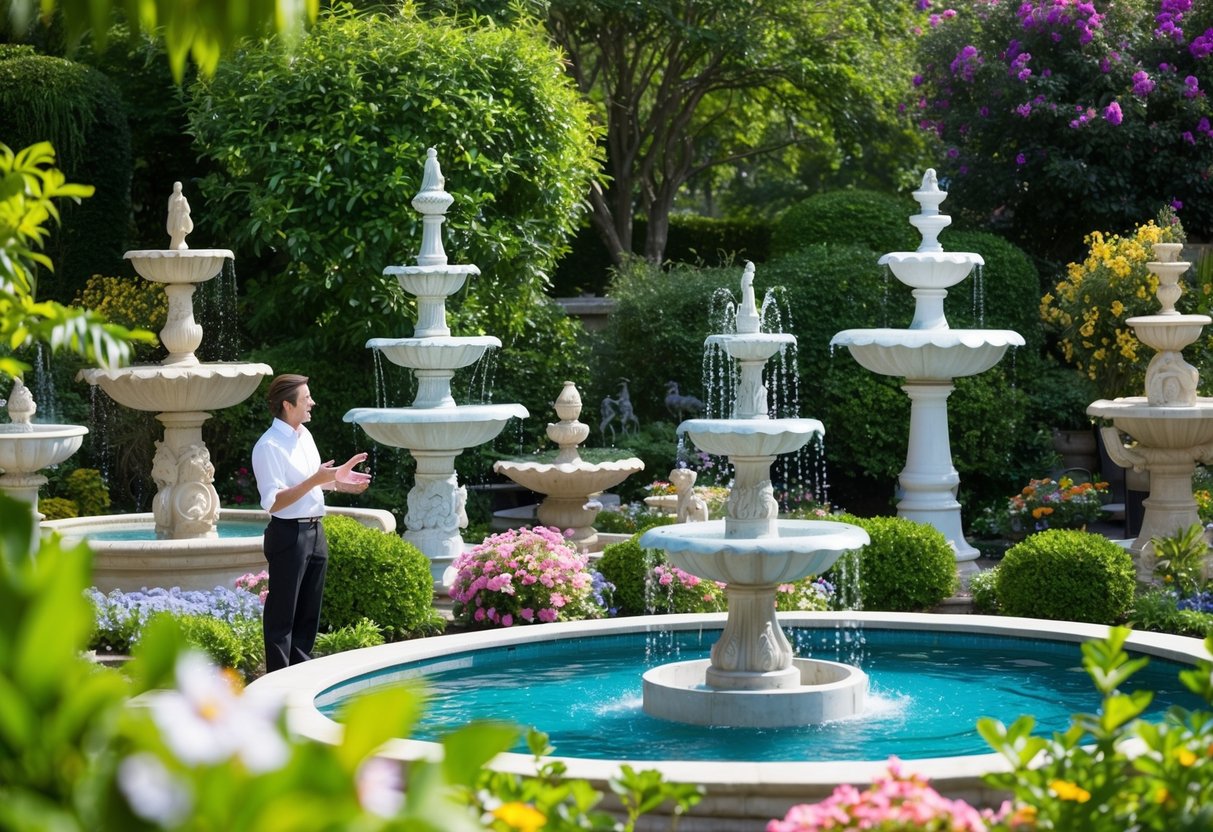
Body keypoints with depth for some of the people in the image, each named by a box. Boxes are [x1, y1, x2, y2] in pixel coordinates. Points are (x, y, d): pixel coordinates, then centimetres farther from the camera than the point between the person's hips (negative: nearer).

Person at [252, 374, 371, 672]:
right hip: (288, 535, -9)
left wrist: (338, 478, 11)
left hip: (314, 532, 9)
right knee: (282, 614, -2)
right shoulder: (269, 446, -17)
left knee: (309, 613, 16)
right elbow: (273, 502, -23)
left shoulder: (304, 435, 11)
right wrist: (314, 481, -29)